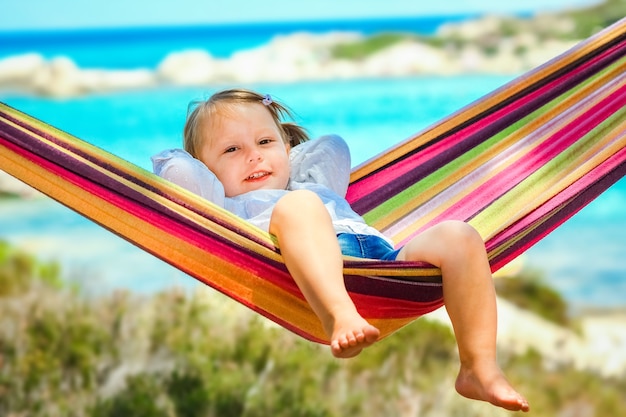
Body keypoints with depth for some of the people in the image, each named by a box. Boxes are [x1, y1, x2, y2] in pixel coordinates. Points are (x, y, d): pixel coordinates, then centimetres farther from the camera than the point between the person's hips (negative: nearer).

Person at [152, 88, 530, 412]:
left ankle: (480, 368, -26)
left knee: (459, 236, -15)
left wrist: (288, 161, 57)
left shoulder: (317, 186, 46)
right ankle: (340, 318, -56)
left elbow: (334, 148, 59)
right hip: (317, 272, -5)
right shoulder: (229, 206, 30)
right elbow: (177, 173, 16)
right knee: (297, 204, -33)